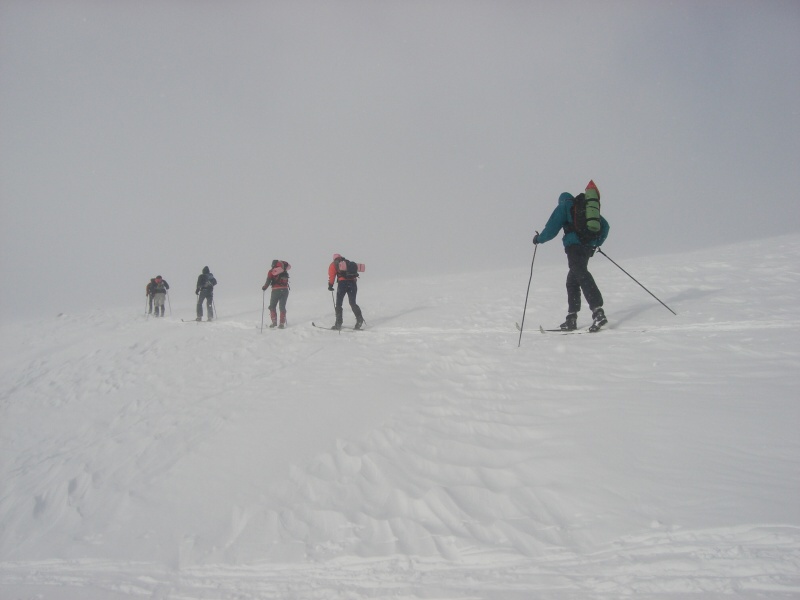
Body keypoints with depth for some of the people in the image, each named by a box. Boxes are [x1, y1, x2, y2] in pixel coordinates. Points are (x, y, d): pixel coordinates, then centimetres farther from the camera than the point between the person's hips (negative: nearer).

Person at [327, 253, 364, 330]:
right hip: (353, 282, 4)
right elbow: (355, 273, 21)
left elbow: (331, 275, 1)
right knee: (353, 303, 13)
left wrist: (330, 285, -1)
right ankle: (359, 318, -6)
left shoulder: (334, 264, 14)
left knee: (338, 304, 6)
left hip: (342, 283, -3)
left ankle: (338, 324, -1)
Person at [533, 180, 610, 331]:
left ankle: (598, 311, -36)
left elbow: (552, 228, 3)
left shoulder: (564, 205, 9)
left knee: (582, 275, -18)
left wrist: (539, 238, 17)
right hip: (589, 246, 7)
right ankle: (571, 318, 13)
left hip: (574, 244, -7)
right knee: (572, 279, 14)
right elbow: (605, 226, 24)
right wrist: (597, 243, 30)